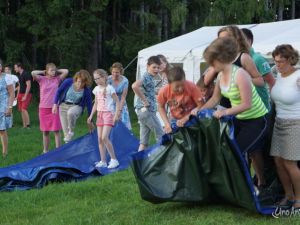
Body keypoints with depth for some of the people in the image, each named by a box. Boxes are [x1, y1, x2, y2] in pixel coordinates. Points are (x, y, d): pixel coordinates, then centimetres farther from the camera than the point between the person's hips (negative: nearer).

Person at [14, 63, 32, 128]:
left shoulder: (26, 74, -12)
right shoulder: (20, 75, 16)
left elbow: (28, 86, -17)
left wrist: (25, 96, -20)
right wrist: (17, 95, 19)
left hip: (26, 94, -9)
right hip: (21, 94, 9)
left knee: (24, 109, -17)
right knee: (21, 110, 6)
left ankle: (28, 125, -16)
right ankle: (24, 125, 9)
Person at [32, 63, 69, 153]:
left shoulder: (57, 79, 3)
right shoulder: (42, 79, 1)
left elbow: (66, 71, -6)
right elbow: (33, 73, -14)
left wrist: (56, 71, 5)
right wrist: (43, 72, -1)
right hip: (43, 108, 0)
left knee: (56, 130, -2)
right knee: (45, 131, 8)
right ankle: (45, 150, 18)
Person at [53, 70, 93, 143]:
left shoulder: (87, 91, -18)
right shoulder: (68, 82, -19)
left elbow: (89, 105, -7)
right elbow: (59, 91, -3)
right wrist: (55, 104, -6)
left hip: (76, 106, -1)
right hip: (64, 106, 2)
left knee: (70, 113, -39)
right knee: (65, 131, -3)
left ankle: (71, 131, -15)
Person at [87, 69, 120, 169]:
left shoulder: (109, 88, -8)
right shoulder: (96, 89, 11)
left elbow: (117, 102, -8)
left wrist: (116, 114, -16)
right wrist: (91, 116, 14)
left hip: (108, 114, -7)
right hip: (99, 114, 7)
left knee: (104, 137, -17)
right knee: (100, 139, 2)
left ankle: (114, 159, -7)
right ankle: (103, 161, 7)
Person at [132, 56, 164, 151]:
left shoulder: (150, 78, 17)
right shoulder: (147, 77, -12)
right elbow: (134, 86, -31)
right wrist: (145, 101, -23)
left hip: (144, 111, 9)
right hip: (147, 111, -9)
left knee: (144, 142, 7)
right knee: (161, 136, -2)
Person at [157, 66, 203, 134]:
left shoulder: (192, 87, -29)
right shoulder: (164, 92, -23)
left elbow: (201, 106, -22)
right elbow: (161, 107, -4)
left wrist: (185, 119, -30)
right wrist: (167, 124, -17)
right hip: (176, 121, 2)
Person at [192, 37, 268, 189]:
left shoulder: (240, 75, -29)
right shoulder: (221, 75, -4)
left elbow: (247, 104, -29)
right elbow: (215, 99, 6)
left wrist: (226, 112, -35)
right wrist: (200, 110, -7)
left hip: (256, 119, -8)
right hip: (239, 118, 8)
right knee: (253, 152, 16)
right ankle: (261, 183, 32)